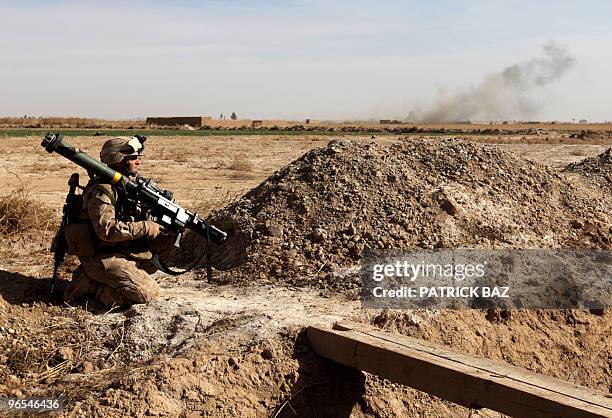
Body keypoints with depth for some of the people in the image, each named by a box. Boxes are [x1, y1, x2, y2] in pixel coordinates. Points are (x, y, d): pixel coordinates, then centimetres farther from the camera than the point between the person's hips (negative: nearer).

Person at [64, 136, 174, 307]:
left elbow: (137, 219, 16)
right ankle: (90, 285, -4)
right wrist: (145, 228, -22)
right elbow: (107, 230, -29)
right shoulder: (101, 190, -17)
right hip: (102, 258, -9)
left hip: (123, 252, 9)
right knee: (148, 292, -18)